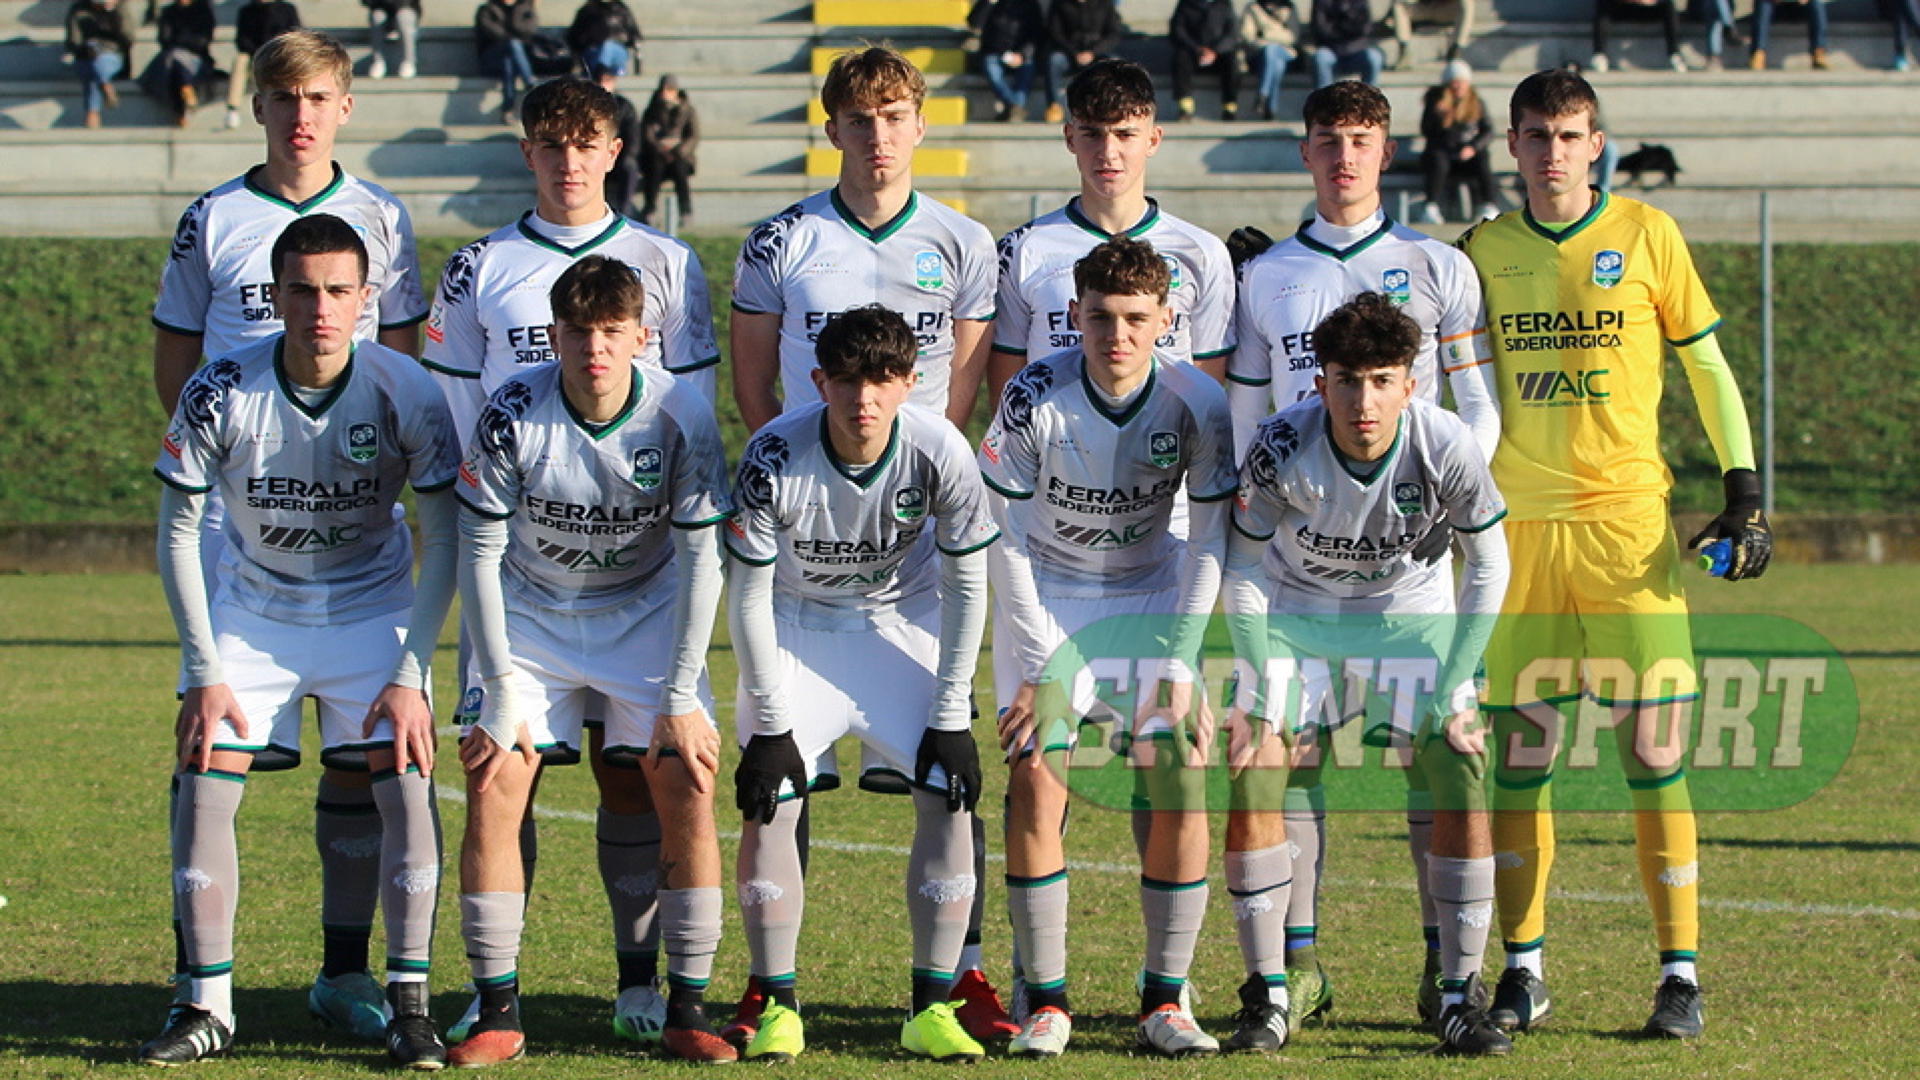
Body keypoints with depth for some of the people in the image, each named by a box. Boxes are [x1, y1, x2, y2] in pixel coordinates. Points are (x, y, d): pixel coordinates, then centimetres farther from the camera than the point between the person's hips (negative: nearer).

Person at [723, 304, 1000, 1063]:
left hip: (905, 622, 1)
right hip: (797, 624, -1)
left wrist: (951, 715, -13)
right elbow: (748, 597, -17)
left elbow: (966, 586, -13)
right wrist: (771, 726, -16)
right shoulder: (774, 458, -28)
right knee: (768, 805, -13)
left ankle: (931, 1008, -3)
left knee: (950, 798, -12)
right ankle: (776, 1009, -1)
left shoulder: (939, 452, -26)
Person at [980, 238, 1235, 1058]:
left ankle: (1165, 1000, -1)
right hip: (1045, 596, -1)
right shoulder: (1036, 397, -23)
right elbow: (1003, 536, -15)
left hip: (1152, 594, 1)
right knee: (1036, 778, -15)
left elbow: (1208, 541, -8)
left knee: (1180, 782, -12)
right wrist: (1039, 664, -18)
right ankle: (1045, 1000, -6)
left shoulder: (1196, 403, -19)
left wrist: (1179, 659, -14)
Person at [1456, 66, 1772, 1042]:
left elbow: (1708, 367, 7)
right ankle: (1522, 971, 11)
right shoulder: (1484, 250, 9)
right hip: (1517, 525, 2)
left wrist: (1743, 489, -1)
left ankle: (1680, 973, -1)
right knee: (1515, 750, 2)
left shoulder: (1645, 235, 3)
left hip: (1629, 522, -2)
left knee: (1652, 747, -6)